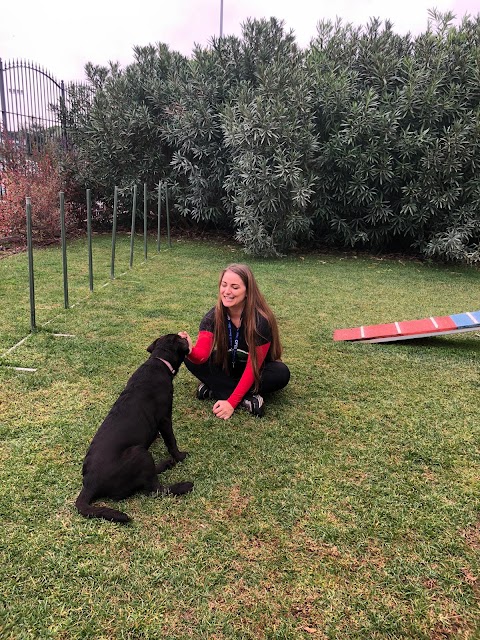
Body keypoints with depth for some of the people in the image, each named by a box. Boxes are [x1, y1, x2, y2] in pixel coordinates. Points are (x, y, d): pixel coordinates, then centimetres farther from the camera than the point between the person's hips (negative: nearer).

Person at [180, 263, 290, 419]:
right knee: (191, 359, -22)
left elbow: (253, 366, -26)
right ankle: (248, 398, -27)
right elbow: (201, 355, -31)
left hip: (255, 371, -2)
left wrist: (231, 402, -29)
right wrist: (190, 351, -55)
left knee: (281, 374, -33)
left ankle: (214, 388, -26)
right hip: (226, 366, 3)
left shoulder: (261, 320, -28)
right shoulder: (213, 317, -19)